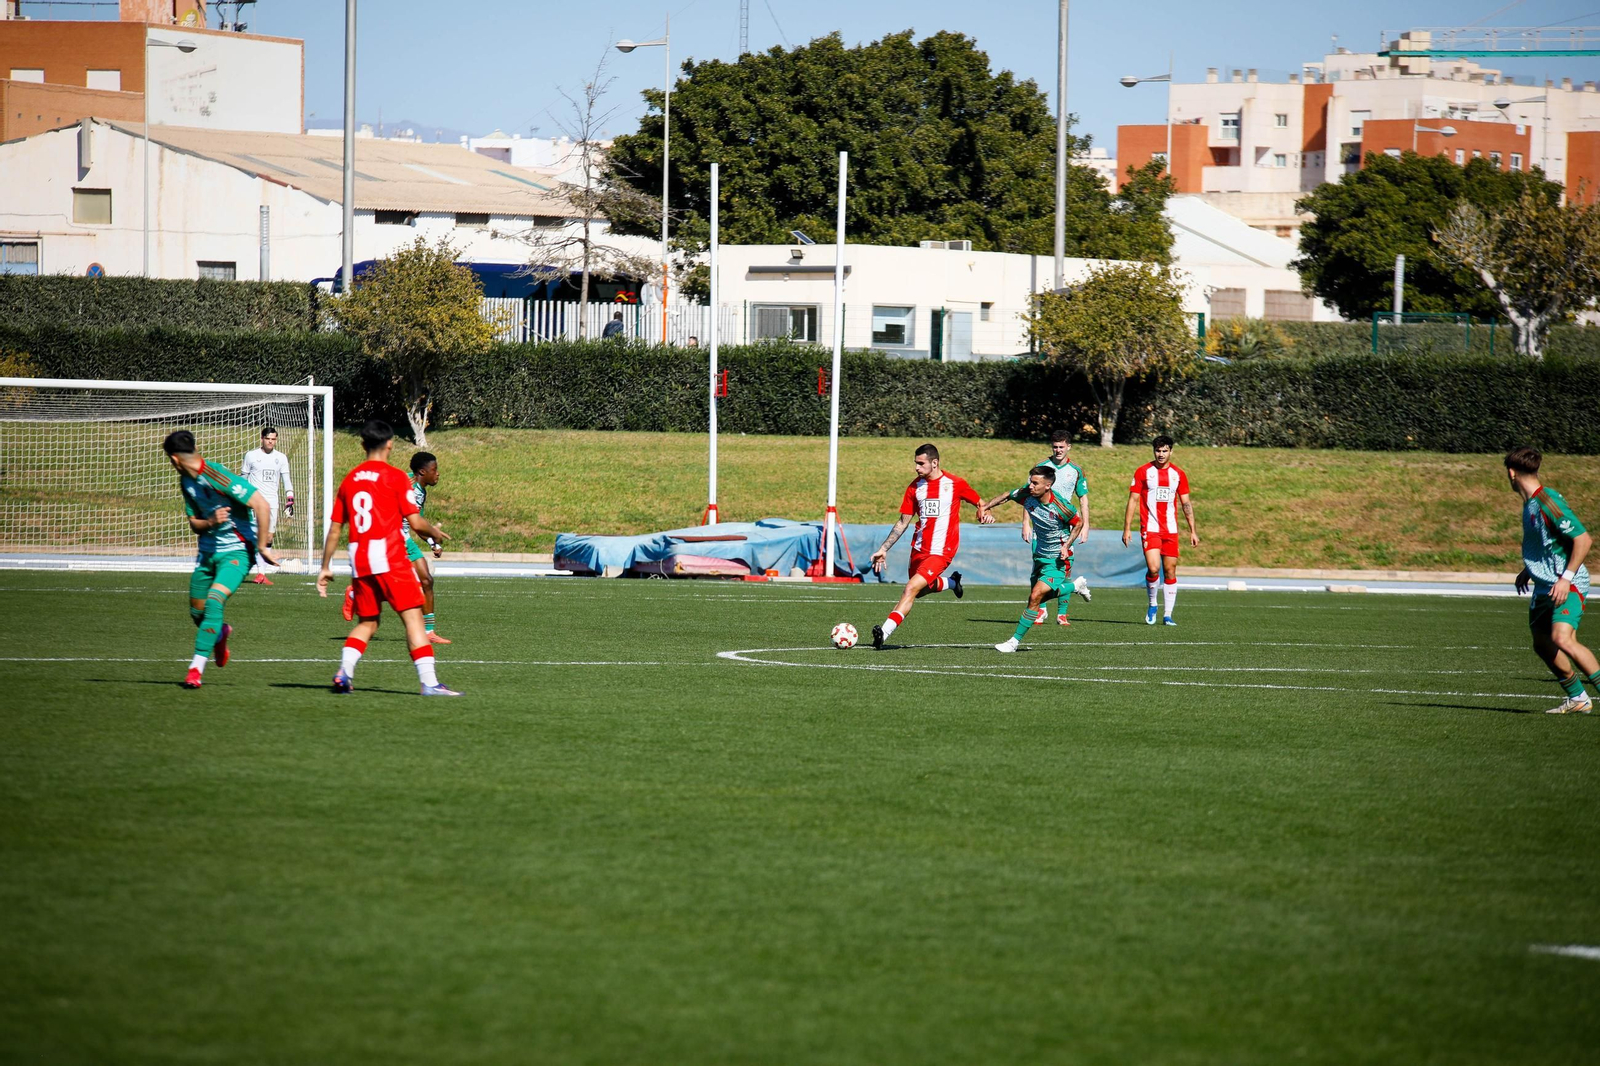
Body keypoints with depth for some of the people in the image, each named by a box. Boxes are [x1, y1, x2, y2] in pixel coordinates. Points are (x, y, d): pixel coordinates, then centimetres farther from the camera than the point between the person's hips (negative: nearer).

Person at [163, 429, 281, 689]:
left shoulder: (217, 477, -20)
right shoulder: (187, 482, 6)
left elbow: (261, 504, -23)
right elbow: (194, 523, 12)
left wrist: (262, 547, -20)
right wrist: (211, 522, -13)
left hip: (237, 551, -8)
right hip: (208, 550, 8)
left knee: (214, 601, -24)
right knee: (197, 613, 13)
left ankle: (197, 667, -21)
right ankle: (220, 633, 47)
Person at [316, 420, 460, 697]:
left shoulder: (349, 480, 12)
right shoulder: (395, 477, -3)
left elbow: (334, 529, 14)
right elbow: (416, 522, -7)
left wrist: (325, 568, 21)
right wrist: (436, 533, 14)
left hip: (359, 560, 5)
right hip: (389, 557, -5)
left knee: (367, 623, 18)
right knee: (413, 617, -5)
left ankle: (344, 674, 1)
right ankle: (429, 682, -13)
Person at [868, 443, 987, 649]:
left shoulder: (954, 484, -7)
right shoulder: (915, 487, 5)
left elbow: (980, 503, 7)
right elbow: (903, 522, 10)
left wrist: (984, 513, -18)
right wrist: (884, 549, 6)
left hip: (941, 551, -6)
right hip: (919, 549, 6)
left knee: (911, 588, -20)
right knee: (920, 590, 20)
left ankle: (885, 631, -24)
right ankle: (951, 582, 50)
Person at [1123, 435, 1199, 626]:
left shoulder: (1178, 474, 7)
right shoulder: (1143, 472, 1)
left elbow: (1186, 504, 12)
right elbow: (1132, 501, 2)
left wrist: (1192, 531, 7)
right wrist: (1126, 529, -3)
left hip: (1171, 530, 3)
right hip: (1150, 529, -3)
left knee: (1170, 571, 1)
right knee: (1153, 568, -17)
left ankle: (1168, 614, 8)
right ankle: (1152, 605, 7)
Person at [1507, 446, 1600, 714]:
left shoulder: (1547, 502, -19)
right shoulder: (1529, 503, 11)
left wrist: (1565, 578, -23)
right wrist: (1528, 571, 27)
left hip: (1567, 586, -10)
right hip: (1544, 587, 10)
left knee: (1562, 639, -26)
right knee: (1543, 644, 9)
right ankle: (1577, 699, 20)